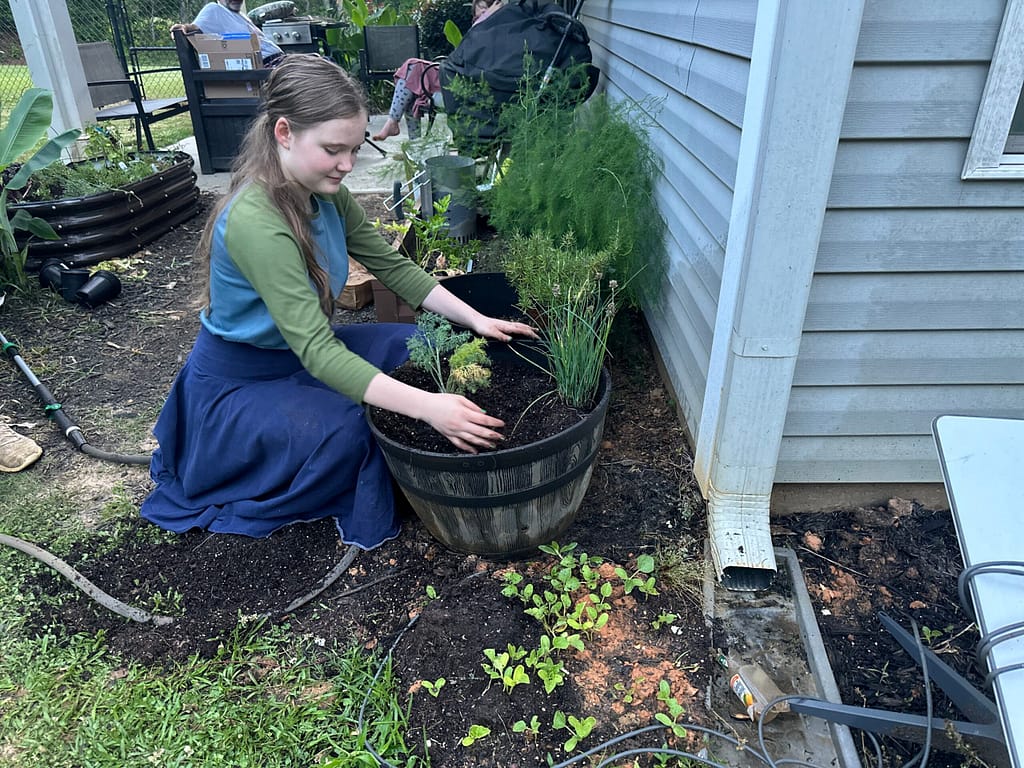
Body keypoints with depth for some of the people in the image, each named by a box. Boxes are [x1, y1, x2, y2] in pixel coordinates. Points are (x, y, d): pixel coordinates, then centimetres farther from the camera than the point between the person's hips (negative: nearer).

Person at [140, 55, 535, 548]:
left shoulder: (327, 196, -8)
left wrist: (475, 319, -13)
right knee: (349, 429, -32)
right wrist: (426, 406, -46)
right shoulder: (254, 220, -33)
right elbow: (316, 350, -39)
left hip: (299, 351, 8)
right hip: (238, 383, -8)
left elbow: (392, 266, -2)